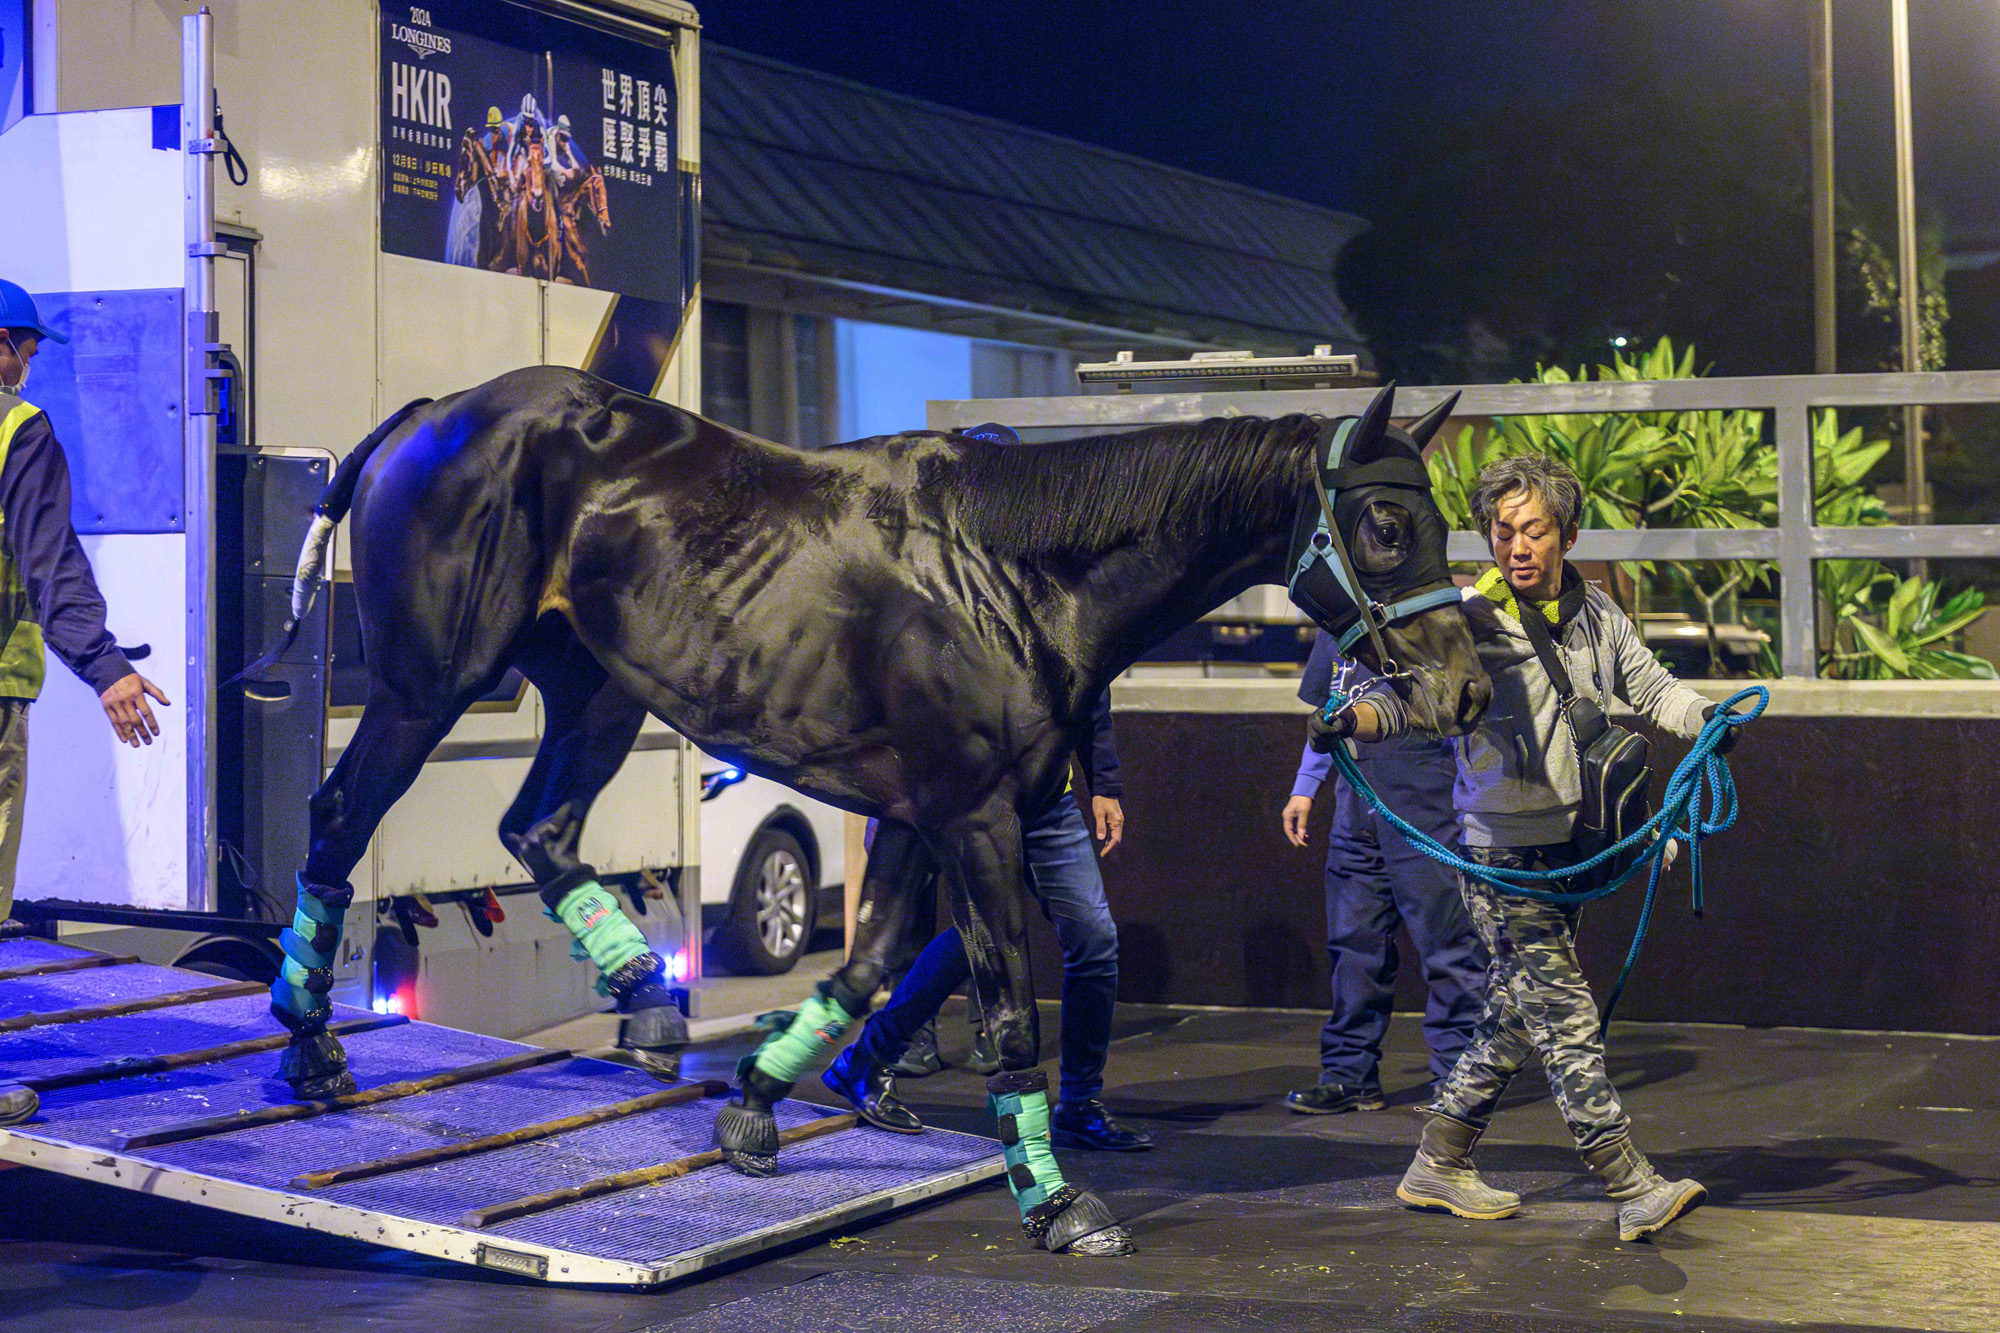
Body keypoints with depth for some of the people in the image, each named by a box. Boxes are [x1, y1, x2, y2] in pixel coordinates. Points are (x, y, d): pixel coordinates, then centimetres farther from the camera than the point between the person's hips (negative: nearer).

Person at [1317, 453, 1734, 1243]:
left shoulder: (1595, 613, 9)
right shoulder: (1471, 620, -9)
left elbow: (1649, 687, 13)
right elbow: (1410, 691, -14)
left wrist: (1704, 718, -7)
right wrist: (1350, 720, -35)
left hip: (1572, 846, 7)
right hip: (1502, 850, -7)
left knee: (1516, 1016, 14)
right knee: (1565, 1018, -8)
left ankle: (1439, 1165, 27)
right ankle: (1632, 1187, -8)